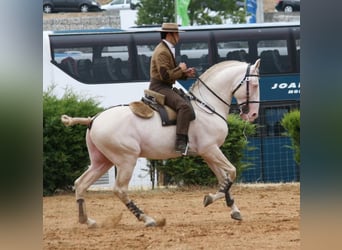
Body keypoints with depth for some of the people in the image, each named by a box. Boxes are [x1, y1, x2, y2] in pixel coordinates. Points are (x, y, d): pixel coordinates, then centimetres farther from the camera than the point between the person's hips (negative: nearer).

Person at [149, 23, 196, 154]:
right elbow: (165, 75, -24)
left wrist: (186, 73, 9)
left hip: (165, 88, 11)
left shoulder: (168, 50, 19)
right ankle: (181, 143, -39)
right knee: (185, 107, -30)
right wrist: (180, 69, -11)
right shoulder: (162, 52, -15)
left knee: (188, 101, 24)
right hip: (159, 88, -11)